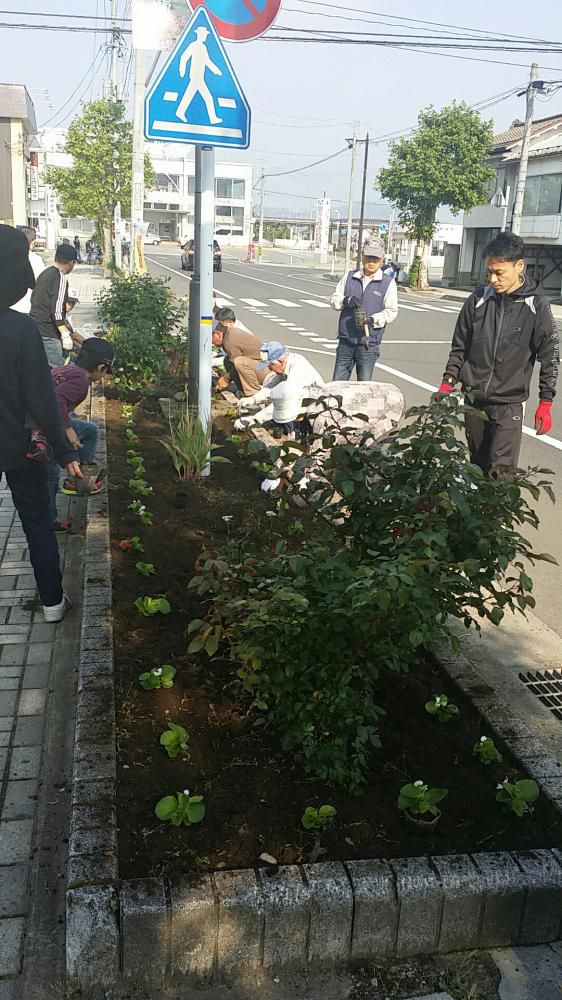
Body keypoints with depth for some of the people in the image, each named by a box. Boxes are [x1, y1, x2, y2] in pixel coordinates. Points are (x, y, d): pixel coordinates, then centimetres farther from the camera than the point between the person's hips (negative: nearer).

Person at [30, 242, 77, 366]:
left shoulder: (45, 273, 16)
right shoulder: (61, 278, -12)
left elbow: (33, 298, 25)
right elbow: (57, 309, -20)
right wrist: (65, 335, -21)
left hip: (35, 328, 9)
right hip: (48, 334, -9)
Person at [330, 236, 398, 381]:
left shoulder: (388, 283, 0)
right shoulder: (349, 277, 9)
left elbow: (392, 312, -4)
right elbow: (334, 300, 9)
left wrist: (373, 319, -21)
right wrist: (346, 300, -14)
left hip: (369, 344, -3)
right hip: (345, 341, 3)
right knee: (337, 382, 7)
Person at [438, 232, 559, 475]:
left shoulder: (536, 305, -6)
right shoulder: (478, 299, 2)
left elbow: (550, 355, -1)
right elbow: (459, 347, 11)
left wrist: (545, 403, -4)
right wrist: (448, 382, 4)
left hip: (508, 404, -3)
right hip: (473, 400, 3)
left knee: (501, 471, -11)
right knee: (477, 466, 11)